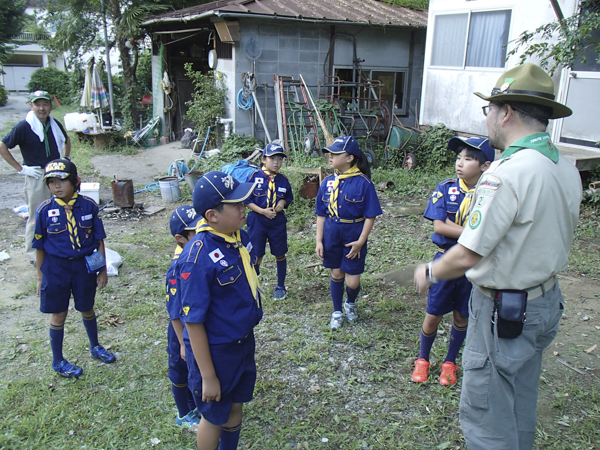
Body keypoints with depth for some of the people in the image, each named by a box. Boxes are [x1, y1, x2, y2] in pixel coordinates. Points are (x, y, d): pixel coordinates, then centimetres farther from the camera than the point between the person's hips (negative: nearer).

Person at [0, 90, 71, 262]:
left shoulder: (55, 124, 4)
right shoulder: (23, 127, -13)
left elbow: (66, 140, 24)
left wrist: (66, 158, 11)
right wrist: (21, 168, -13)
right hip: (36, 176, -6)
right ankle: (34, 254, 15)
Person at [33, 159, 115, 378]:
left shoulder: (88, 206, -9)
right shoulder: (45, 210, -11)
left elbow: (99, 239, -2)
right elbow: (39, 247, -3)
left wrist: (103, 269, 0)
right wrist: (40, 277, 0)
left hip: (84, 265, 1)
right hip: (56, 267, -1)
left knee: (87, 309, 18)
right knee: (58, 315, 11)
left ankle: (95, 347, 43)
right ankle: (58, 361, 30)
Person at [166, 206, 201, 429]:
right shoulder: (179, 268, -31)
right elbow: (175, 312, -23)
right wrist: (183, 343, -16)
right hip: (185, 332, -7)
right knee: (181, 374, 18)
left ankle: (194, 406, 50)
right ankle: (184, 415, 40)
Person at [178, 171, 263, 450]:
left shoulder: (240, 237, -5)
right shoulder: (198, 257, -28)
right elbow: (193, 322, -23)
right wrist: (208, 376, -17)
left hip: (244, 341, 7)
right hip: (214, 350, -7)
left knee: (236, 406, 25)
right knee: (214, 417, 16)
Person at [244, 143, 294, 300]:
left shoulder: (283, 180, 1)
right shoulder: (255, 176, -8)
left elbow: (289, 197, 15)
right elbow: (247, 200, -7)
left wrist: (283, 202, -8)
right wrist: (262, 211, -17)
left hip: (278, 222, 3)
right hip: (257, 221, -2)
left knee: (280, 255, 11)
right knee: (256, 256, 4)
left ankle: (280, 287, 29)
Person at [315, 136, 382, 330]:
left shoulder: (363, 183, -13)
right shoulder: (327, 182, -1)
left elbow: (370, 216, -10)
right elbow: (321, 215, 4)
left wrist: (361, 241, -16)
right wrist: (319, 241, -1)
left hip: (354, 238, -3)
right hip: (331, 236, 3)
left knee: (352, 281, 1)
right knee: (336, 274, 15)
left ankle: (350, 303, 36)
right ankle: (337, 312, 35)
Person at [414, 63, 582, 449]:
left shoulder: (506, 174, -26)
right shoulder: (567, 169, 1)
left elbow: (467, 256, -24)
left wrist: (429, 273, -7)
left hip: (503, 310, -9)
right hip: (547, 301, 9)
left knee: (485, 415, 8)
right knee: (521, 409, 25)